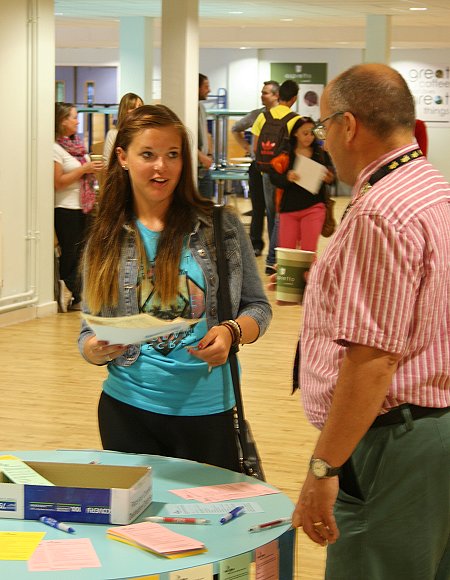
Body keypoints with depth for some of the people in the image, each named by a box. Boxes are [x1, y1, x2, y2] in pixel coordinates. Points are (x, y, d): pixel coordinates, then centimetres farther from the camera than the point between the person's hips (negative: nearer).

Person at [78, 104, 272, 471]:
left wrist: (231, 332, -18)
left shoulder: (221, 225, -2)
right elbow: (90, 331, 7)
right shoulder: (106, 239, 4)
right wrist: (97, 350, -16)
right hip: (128, 409, 1)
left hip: (207, 410, -1)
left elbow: (258, 307, 3)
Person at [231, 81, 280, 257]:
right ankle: (256, 244, 15)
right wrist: (246, 146, 14)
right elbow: (236, 129, 24)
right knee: (258, 207, 8)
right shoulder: (256, 115, 9)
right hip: (258, 166, 3)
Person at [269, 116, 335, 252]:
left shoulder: (321, 153, 3)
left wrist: (330, 179, -15)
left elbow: (333, 176, 8)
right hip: (289, 207, 1)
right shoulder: (285, 154, 0)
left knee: (308, 251, -2)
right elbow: (274, 177, -6)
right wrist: (286, 178, -26)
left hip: (313, 207, 0)